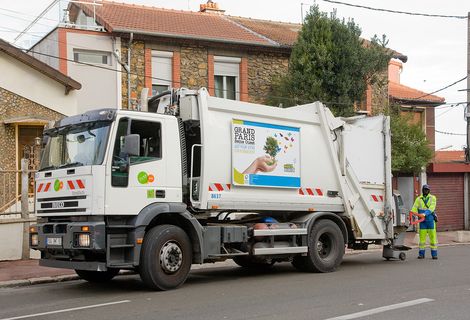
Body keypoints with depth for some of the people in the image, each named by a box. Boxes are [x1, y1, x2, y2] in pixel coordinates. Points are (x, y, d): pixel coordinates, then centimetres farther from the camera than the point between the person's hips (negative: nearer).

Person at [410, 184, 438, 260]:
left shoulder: (432, 198, 2)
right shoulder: (419, 199, 8)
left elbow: (431, 208, -13)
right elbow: (414, 208, -4)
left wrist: (425, 214, -28)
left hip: (431, 220, -1)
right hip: (422, 220, 1)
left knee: (432, 237, -1)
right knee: (422, 237, 1)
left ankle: (434, 253, 4)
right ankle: (421, 253, 7)